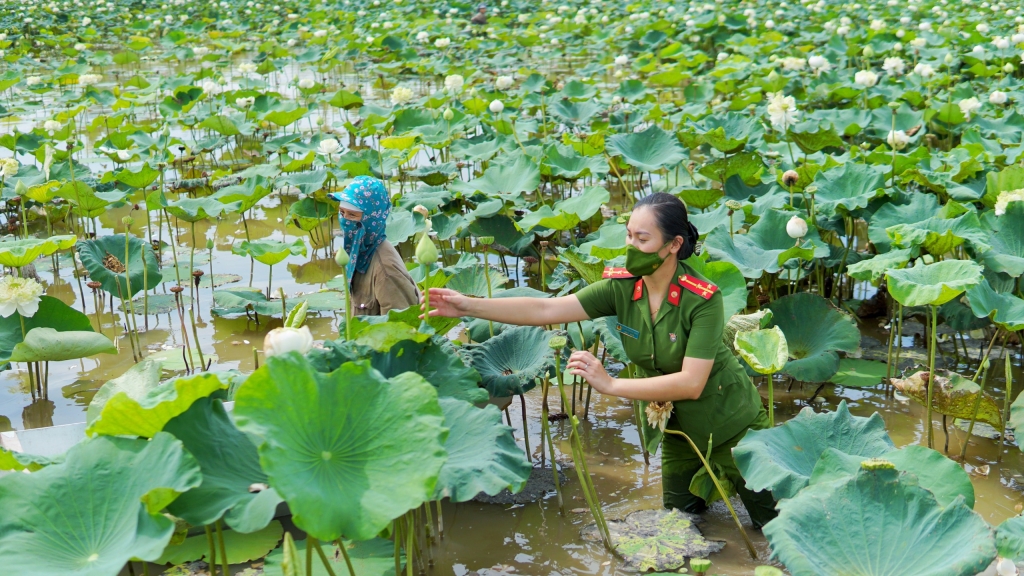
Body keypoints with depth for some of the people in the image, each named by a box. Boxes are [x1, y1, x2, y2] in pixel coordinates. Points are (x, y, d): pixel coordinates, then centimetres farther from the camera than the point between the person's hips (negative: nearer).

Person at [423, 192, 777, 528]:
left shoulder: (702, 299, -30)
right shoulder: (621, 286, -17)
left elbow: (691, 383, -35)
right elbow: (546, 310, -23)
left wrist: (611, 384, -39)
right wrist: (469, 306, -32)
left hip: (729, 424, -4)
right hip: (677, 427, 4)